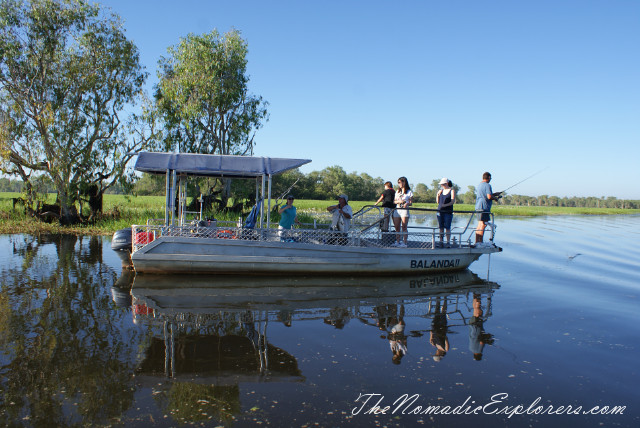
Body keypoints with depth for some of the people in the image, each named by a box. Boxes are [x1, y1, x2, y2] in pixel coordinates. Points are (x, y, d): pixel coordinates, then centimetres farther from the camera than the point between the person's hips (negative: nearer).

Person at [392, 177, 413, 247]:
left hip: (404, 210, -5)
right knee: (397, 227, 4)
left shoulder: (409, 192, 4)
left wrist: (407, 203, -21)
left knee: (404, 227, -8)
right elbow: (394, 201, 15)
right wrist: (399, 201, -6)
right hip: (397, 210, 5)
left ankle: (404, 242, -6)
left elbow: (411, 203, 0)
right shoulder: (397, 192, 19)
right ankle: (397, 242, 9)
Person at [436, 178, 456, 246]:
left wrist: (445, 205, -21)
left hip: (448, 211, -4)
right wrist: (438, 195, -4)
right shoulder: (441, 190, 14)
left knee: (447, 227, -5)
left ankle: (448, 242, -1)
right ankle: (441, 241, 8)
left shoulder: (452, 190, 0)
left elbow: (453, 201, -7)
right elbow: (438, 201, 13)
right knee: (441, 227, 4)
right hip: (440, 211, 4)